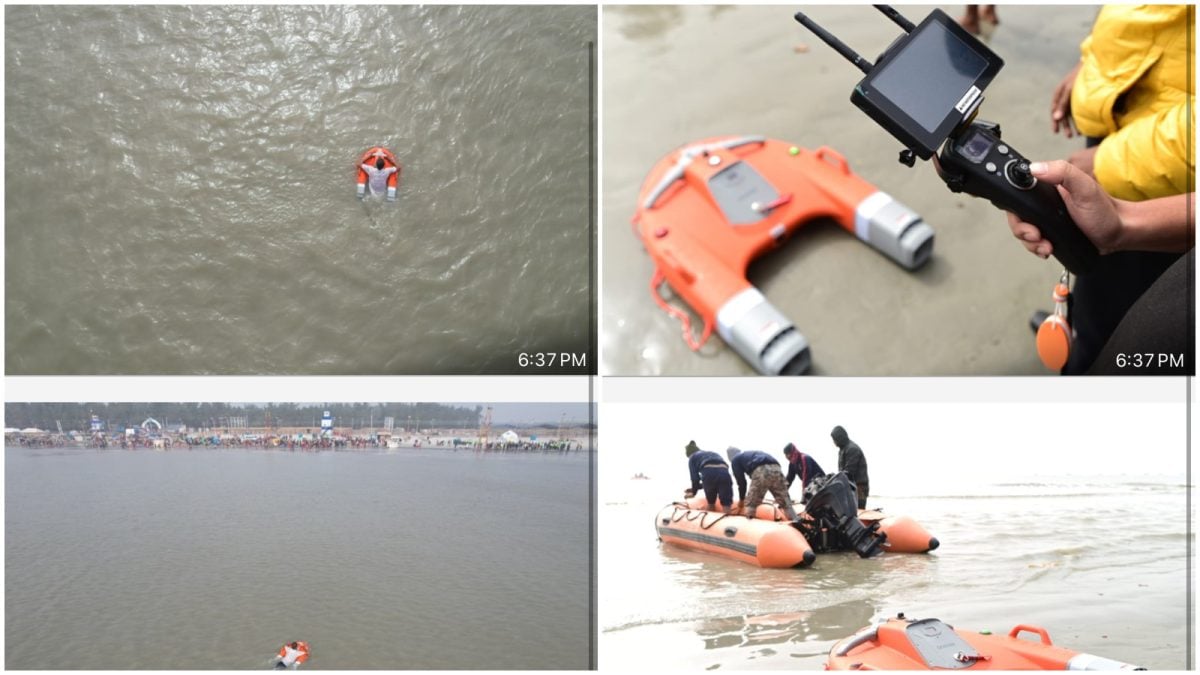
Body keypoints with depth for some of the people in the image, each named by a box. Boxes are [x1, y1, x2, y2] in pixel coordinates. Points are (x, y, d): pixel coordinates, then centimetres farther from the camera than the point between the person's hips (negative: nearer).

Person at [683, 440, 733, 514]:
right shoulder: (713, 454, 47)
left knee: (711, 505, 24)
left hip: (709, 473, -3)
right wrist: (695, 488, 53)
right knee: (727, 510, -5)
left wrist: (694, 492, 36)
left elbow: (695, 477, 17)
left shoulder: (692, 457, 29)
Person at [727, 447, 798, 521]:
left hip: (761, 471, -6)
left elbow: (741, 481, 20)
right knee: (785, 503, 10)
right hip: (776, 468, 6)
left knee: (750, 505, 8)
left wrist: (742, 499, 33)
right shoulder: (751, 454, 45)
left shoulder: (735, 460, 27)